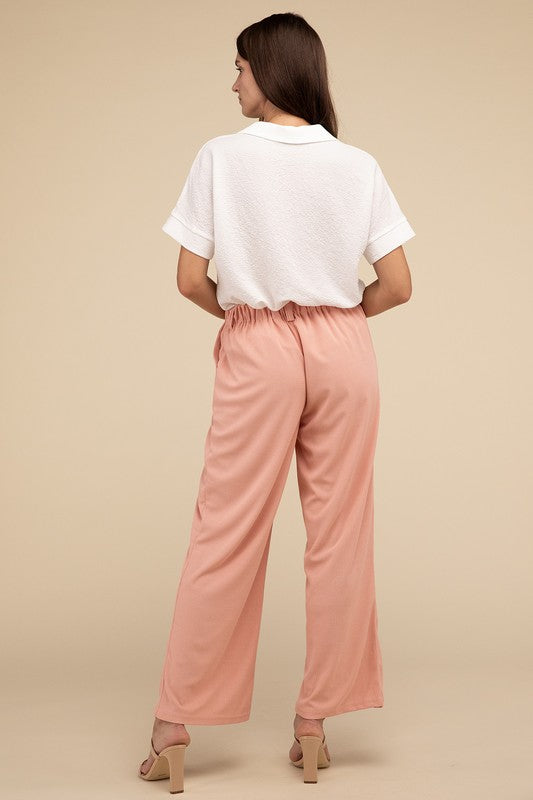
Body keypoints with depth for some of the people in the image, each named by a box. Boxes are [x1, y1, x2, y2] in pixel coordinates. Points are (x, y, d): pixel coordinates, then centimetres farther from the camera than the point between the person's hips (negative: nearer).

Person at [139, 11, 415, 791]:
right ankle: (315, 725, 15)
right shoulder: (358, 165, 1)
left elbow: (191, 280, -5)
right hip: (343, 349, 2)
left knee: (226, 536, 4)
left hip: (258, 350, -1)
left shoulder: (222, 157, -4)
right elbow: (397, 285, -1)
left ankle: (173, 728, 10)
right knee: (338, 537, 7)